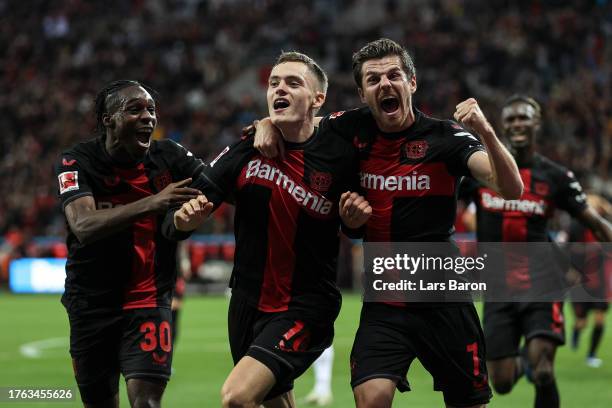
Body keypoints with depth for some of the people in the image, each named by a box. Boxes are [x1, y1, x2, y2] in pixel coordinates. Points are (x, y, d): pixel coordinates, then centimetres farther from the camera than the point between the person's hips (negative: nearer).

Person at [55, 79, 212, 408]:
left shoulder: (168, 156, -2)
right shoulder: (77, 162, -12)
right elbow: (83, 226, -28)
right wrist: (153, 202, -39)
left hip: (149, 301, 1)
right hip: (91, 304, 0)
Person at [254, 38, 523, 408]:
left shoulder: (445, 136, -8)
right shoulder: (354, 129, 0)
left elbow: (511, 189, -19)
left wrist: (485, 132, -33)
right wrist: (267, 124, -4)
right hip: (384, 304, 2)